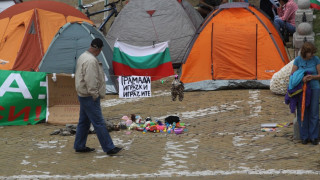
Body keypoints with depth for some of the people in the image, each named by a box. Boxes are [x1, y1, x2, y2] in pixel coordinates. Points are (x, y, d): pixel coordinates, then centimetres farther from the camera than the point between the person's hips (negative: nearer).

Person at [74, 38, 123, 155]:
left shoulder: (83, 56, 13)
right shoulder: (91, 61, -21)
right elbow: (90, 80, -26)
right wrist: (95, 95, -17)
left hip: (83, 95, 11)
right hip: (89, 97, -11)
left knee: (84, 121, 17)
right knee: (99, 122, -8)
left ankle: (79, 146, 24)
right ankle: (109, 148, -6)